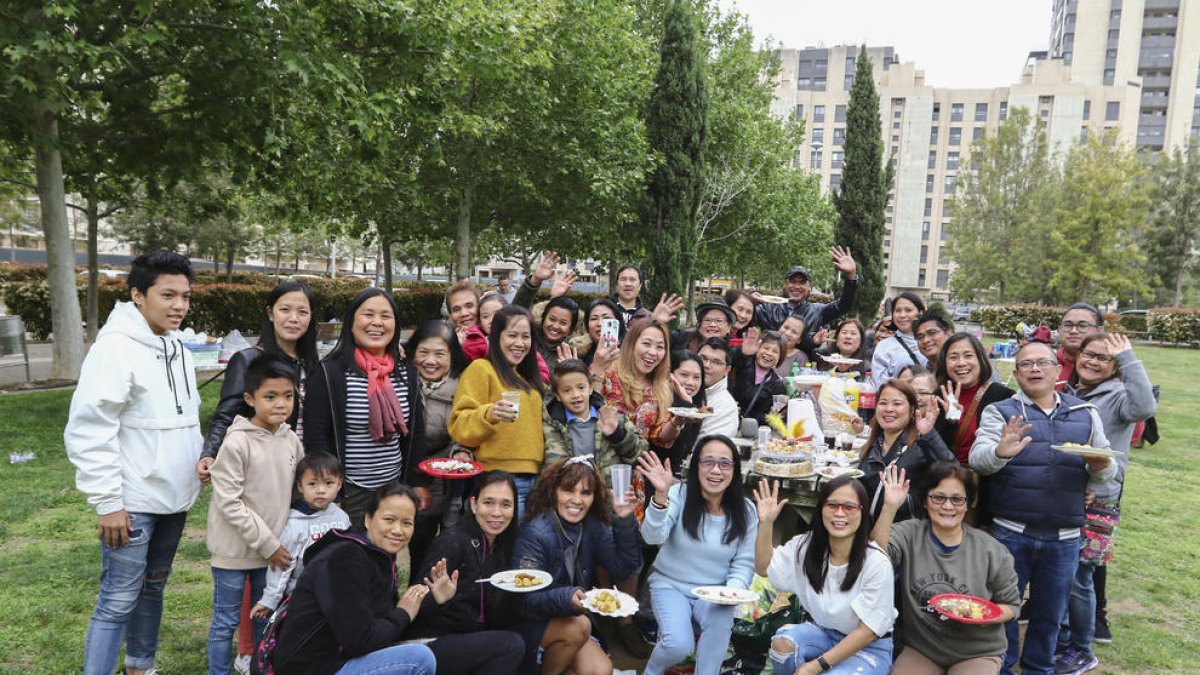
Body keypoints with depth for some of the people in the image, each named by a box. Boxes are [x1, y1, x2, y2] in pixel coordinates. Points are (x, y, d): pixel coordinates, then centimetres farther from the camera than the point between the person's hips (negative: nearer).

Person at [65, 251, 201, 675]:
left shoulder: (177, 351, 9)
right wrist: (107, 501, -19)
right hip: (132, 503, -8)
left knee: (153, 587, 19)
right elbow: (87, 431, -19)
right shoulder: (116, 348, -16)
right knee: (118, 600, -2)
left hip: (174, 499, 8)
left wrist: (202, 460, 12)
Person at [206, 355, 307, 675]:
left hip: (274, 548, 5)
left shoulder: (291, 440, 0)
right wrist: (267, 544, -16)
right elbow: (229, 503, -18)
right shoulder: (237, 442, -17)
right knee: (226, 622, 8)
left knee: (265, 617, 18)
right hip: (235, 549, -5)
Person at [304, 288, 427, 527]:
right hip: (347, 491, -4)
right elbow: (315, 436, -10)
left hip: (395, 488, 5)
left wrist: (420, 482, 7)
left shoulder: (407, 372, 6)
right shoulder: (329, 372, -9)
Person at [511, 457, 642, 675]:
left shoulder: (593, 527, -2)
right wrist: (565, 598, -43)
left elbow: (624, 569, -6)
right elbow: (525, 600, -25)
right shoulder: (534, 534, -22)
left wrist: (625, 521, -16)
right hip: (529, 624, -5)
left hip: (567, 621, 6)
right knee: (578, 626, -29)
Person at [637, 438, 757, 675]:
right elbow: (653, 537, -27)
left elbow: (744, 563, -1)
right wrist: (661, 495, -43)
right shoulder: (680, 494, -13)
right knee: (680, 645, -24)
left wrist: (733, 590, -23)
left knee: (721, 621, -31)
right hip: (671, 585, -2)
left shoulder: (745, 510, -6)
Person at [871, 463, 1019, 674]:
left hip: (977, 654, 0)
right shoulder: (909, 534, -5)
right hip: (920, 649, 0)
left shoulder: (992, 551, -5)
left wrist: (988, 616, -16)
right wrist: (890, 508, -33)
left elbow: (1010, 605, 6)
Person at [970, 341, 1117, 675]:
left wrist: (1101, 466, -13)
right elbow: (977, 458, -15)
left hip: (1064, 537, 3)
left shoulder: (1086, 414, 9)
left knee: (1050, 612, 17)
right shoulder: (999, 412, -1)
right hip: (1011, 532, -2)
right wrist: (1000, 452, -37)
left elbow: (1106, 472, 11)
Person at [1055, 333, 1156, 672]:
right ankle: (1060, 639, 31)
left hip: (1095, 503, -5)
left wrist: (1128, 358, -26)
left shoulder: (1117, 397, -6)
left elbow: (1145, 407, -31)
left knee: (1076, 579, 0)